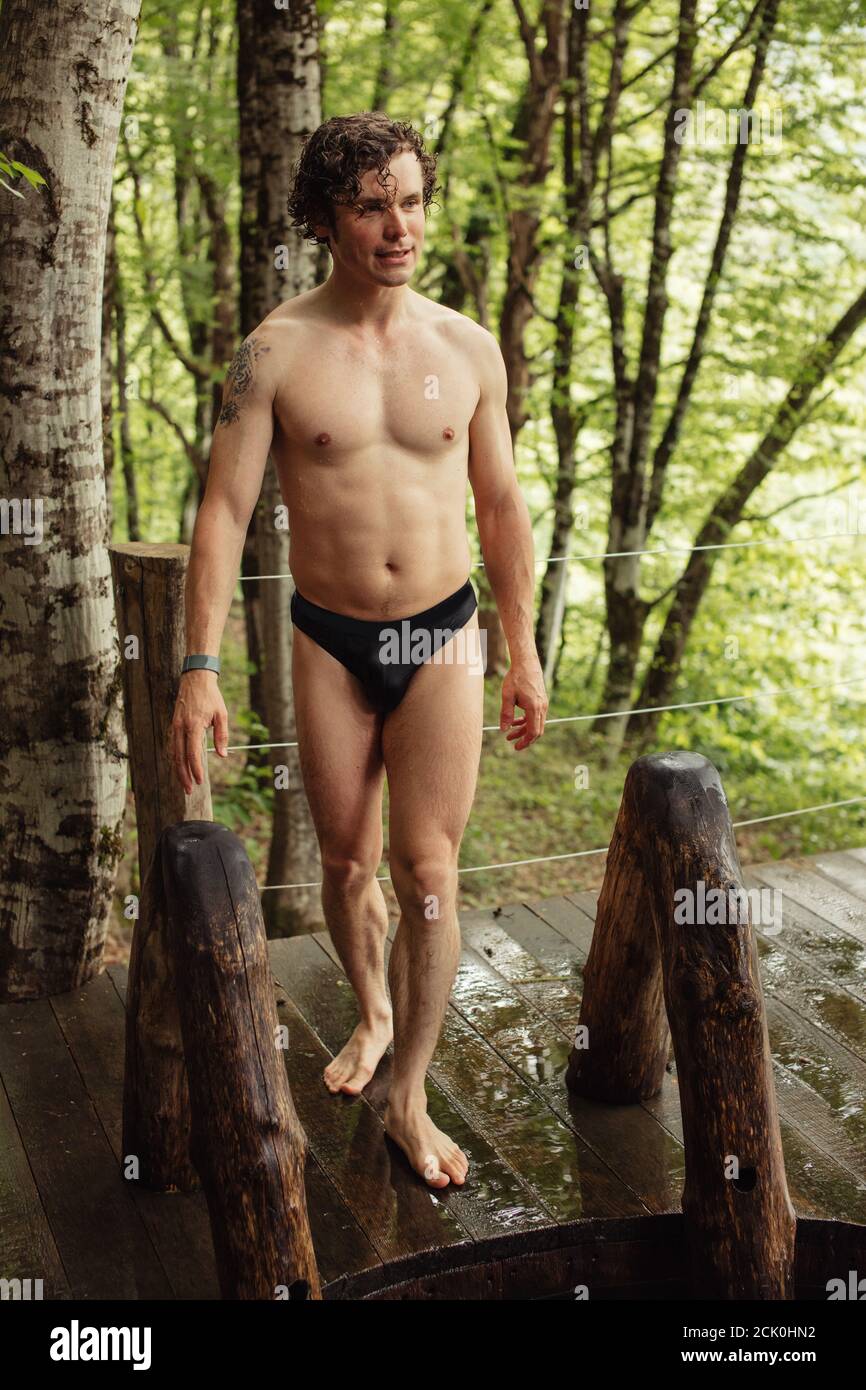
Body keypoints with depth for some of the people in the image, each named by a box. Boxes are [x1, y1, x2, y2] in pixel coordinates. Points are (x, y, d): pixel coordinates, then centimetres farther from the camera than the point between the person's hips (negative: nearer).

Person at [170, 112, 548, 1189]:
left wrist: (523, 651, 11)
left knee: (427, 871, -1)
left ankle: (409, 1098, 14)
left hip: (442, 635, 1)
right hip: (329, 643, 0)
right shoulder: (276, 352, -7)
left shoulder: (468, 349, 0)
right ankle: (374, 1010, 42)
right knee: (346, 861, 13)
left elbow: (500, 508, 8)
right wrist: (200, 667, -18)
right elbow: (225, 509, -10)